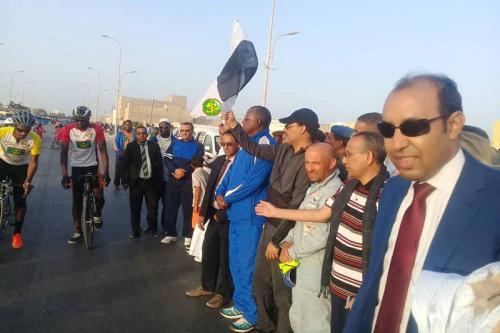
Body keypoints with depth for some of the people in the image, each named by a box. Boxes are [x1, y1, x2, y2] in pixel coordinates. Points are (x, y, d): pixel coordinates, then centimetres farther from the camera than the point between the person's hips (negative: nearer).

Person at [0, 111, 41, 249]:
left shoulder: (35, 139, -29)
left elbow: (33, 162, -19)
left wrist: (27, 181, -26)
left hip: (21, 167, 0)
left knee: (20, 201, -1)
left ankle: (17, 233, 14)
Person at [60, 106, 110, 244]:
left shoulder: (96, 129, -16)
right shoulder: (68, 130, -15)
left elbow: (103, 151, -15)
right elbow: (64, 153, -14)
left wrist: (106, 173, -21)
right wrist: (64, 175, -21)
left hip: (93, 166, -1)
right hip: (76, 167, 1)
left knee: (99, 196, -12)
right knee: (77, 201, 5)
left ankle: (97, 214, 21)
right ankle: (78, 231, 17)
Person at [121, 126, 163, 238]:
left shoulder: (154, 146, 2)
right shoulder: (130, 147, -1)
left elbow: (160, 163, 4)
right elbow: (125, 164, -1)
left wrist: (159, 180, 0)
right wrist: (125, 181, -8)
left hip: (151, 182, 1)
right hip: (136, 182, -1)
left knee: (153, 208, 10)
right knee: (135, 208, 8)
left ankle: (153, 229, 28)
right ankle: (135, 231, 22)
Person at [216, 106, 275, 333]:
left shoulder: (266, 144, -16)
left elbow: (254, 181, -22)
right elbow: (233, 171, 16)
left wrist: (227, 197, -12)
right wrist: (220, 193, -1)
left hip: (250, 214, -9)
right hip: (236, 212, 9)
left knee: (247, 265, 1)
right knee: (236, 262, 18)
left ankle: (252, 314, 16)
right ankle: (241, 304, 34)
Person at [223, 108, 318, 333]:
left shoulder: (309, 161, -23)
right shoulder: (285, 150, 3)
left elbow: (296, 208, -22)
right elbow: (255, 150, 17)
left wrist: (277, 240, -17)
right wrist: (234, 127, 10)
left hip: (284, 232, -8)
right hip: (270, 224, 8)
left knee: (281, 290, 8)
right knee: (260, 281, 22)